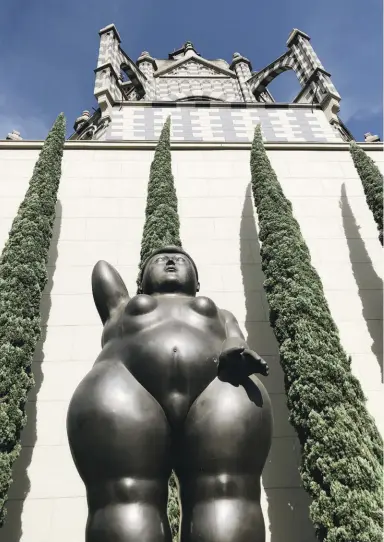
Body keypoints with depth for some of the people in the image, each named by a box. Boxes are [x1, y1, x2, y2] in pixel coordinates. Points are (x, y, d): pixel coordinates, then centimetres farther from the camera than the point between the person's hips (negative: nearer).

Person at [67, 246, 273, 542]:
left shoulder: (220, 314, 39)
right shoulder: (123, 308, 41)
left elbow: (234, 336, 17)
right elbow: (102, 267, 56)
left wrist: (236, 348, -7)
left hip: (218, 386, 1)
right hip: (127, 384, 1)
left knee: (228, 491, -28)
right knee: (124, 495, -27)